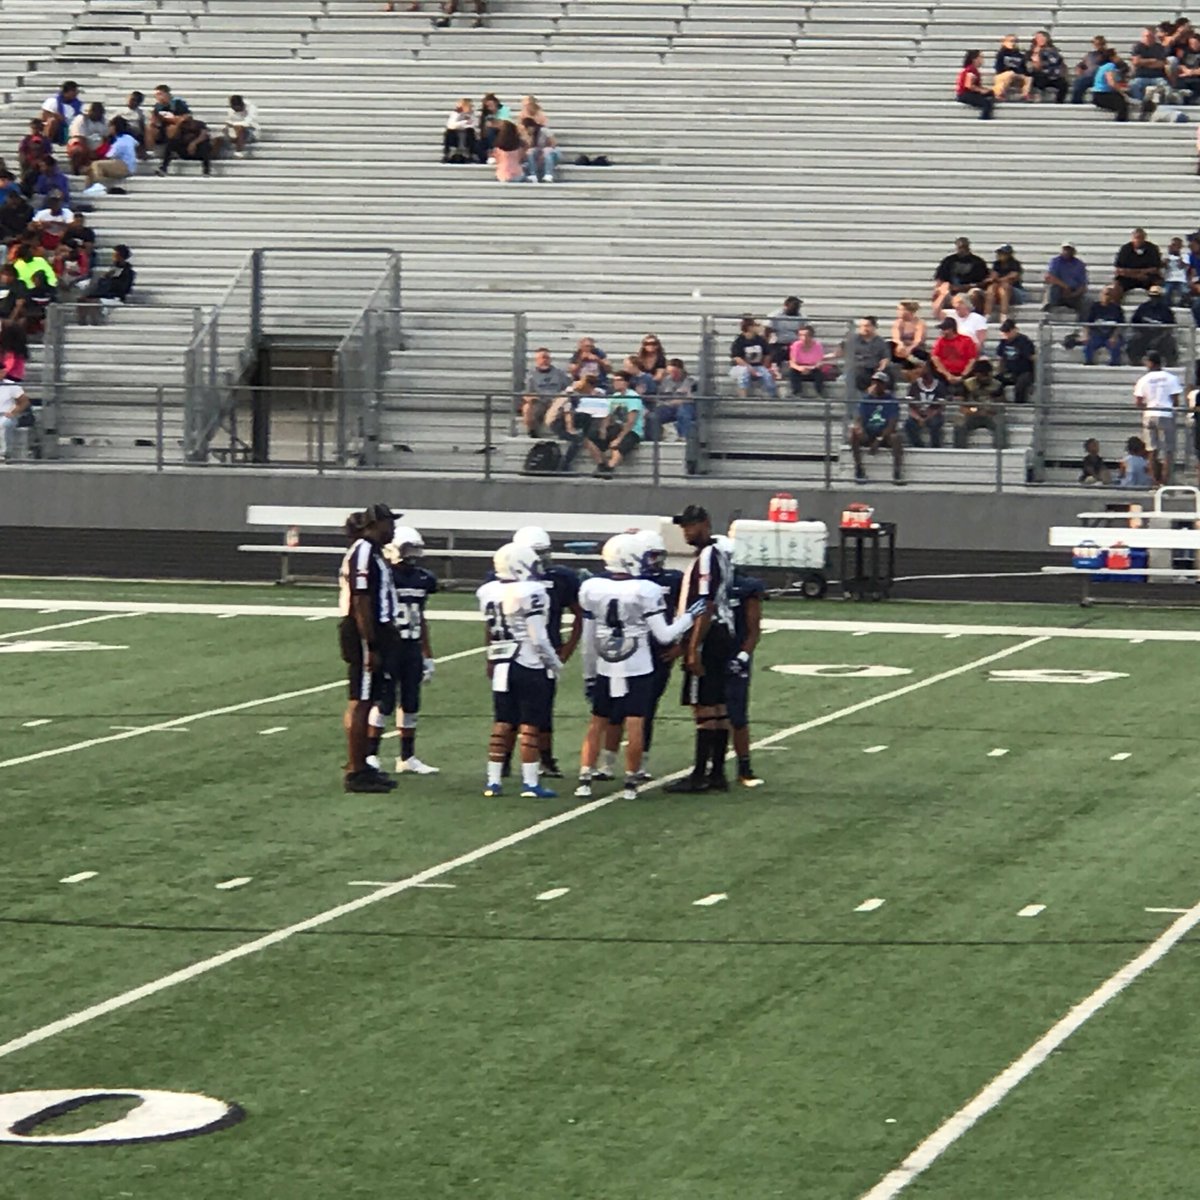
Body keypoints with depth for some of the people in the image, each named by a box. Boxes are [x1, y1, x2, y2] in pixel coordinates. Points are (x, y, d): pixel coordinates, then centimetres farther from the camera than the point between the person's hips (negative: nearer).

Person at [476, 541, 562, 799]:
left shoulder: (489, 592, 1)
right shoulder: (531, 592, -16)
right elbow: (538, 638, -14)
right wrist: (555, 662, -3)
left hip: (502, 666, 6)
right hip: (530, 665, -6)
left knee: (502, 725, 12)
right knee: (530, 726, 0)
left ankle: (493, 780, 13)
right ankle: (530, 783, 2)